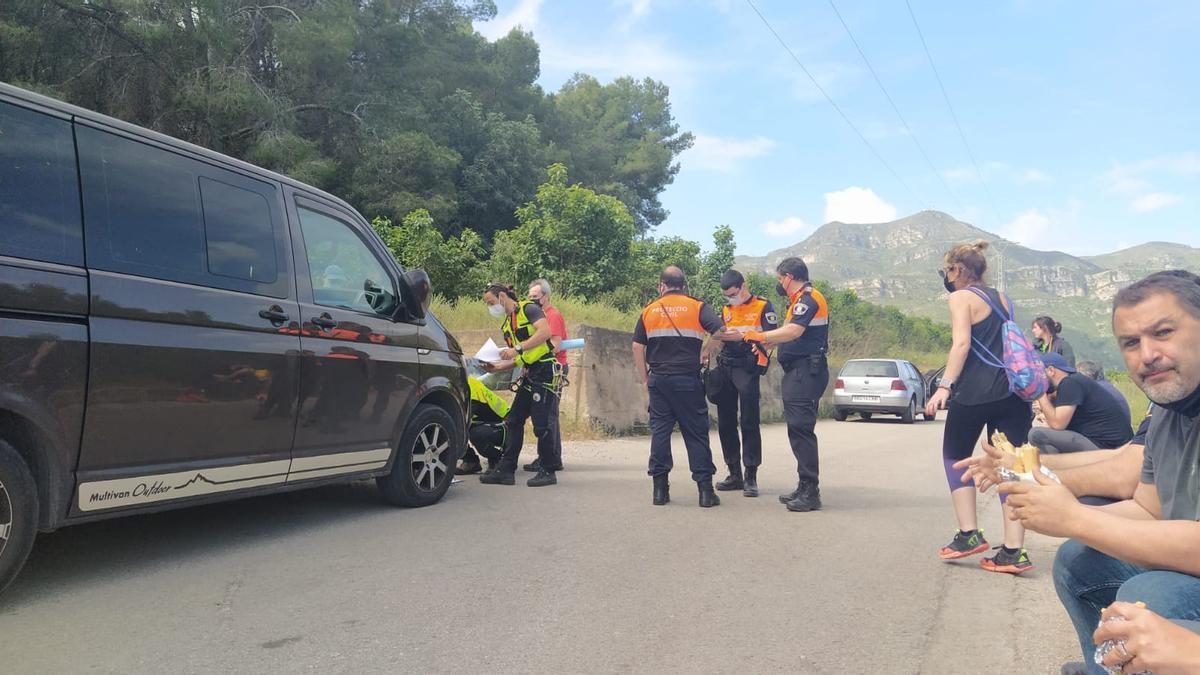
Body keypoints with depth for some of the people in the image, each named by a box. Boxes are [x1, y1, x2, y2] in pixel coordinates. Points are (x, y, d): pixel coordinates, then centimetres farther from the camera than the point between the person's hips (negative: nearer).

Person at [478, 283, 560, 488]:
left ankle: (548, 472, 5)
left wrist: (518, 348, -25)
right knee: (514, 421, 7)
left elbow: (545, 331, -23)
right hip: (528, 374, 9)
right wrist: (497, 368, 5)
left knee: (541, 424, -6)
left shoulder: (528, 309, -5)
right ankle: (506, 470, 11)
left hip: (544, 370, -9)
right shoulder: (507, 325, 19)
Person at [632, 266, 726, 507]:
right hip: (688, 379, -2)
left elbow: (637, 347, 4)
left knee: (659, 431, 7)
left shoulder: (649, 311, 7)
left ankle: (660, 488, 9)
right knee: (696, 433, 3)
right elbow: (721, 332, -12)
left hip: (658, 379, 2)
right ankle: (705, 489, 4)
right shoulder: (697, 307, 1)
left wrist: (644, 379, 10)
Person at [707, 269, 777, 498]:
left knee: (749, 423, -6)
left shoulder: (762, 306, 1)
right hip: (724, 368, 6)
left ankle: (751, 477, -1)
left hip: (747, 369, -6)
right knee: (725, 424, 7)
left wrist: (760, 343, -27)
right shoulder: (726, 310, 19)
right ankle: (735, 474, 17)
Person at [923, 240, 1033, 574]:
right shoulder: (1002, 299, 20)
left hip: (975, 391, -6)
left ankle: (969, 534, 6)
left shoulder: (962, 297, -1)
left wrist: (944, 386, -21)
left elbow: (961, 343, -15)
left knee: (955, 455, 13)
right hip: (1013, 390, 6)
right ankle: (1014, 551, 1)